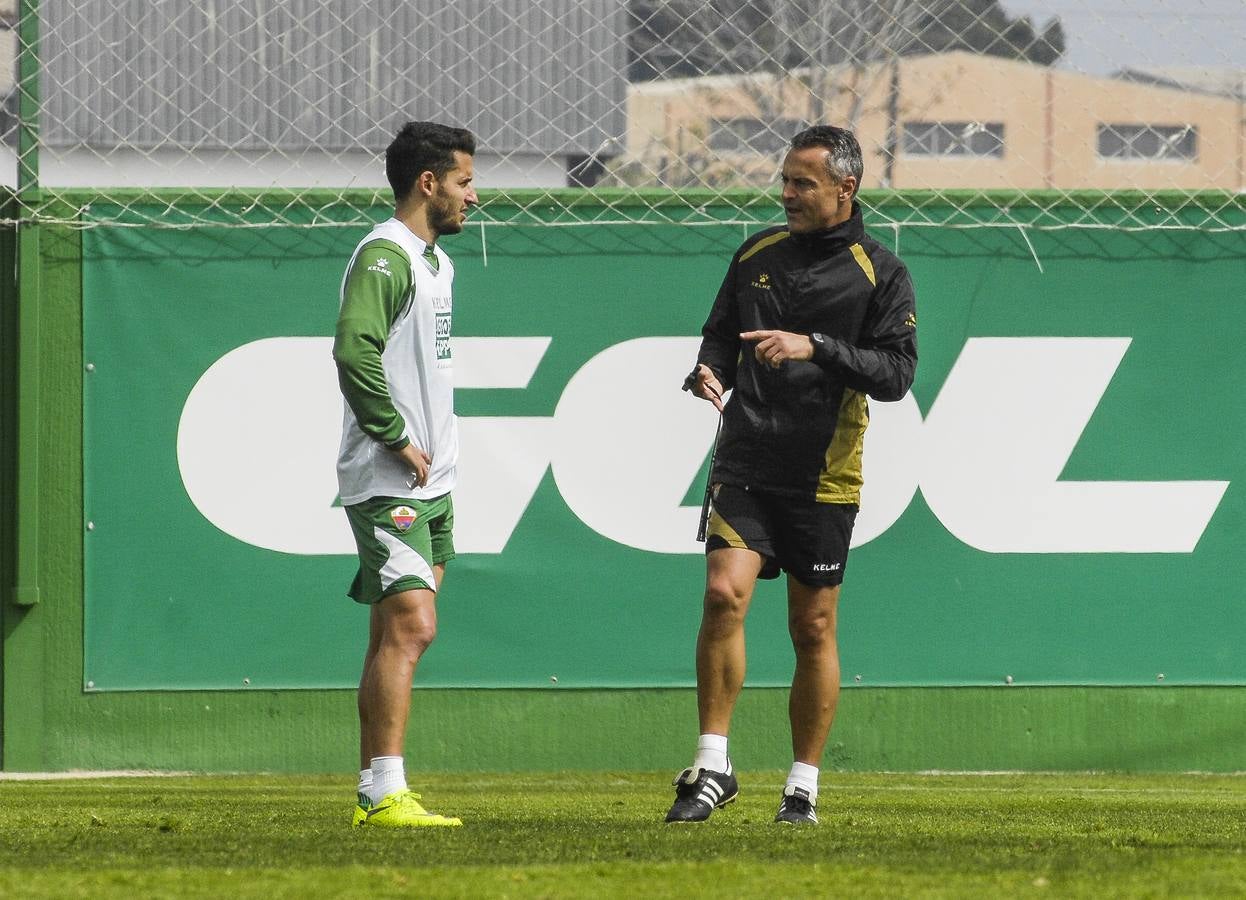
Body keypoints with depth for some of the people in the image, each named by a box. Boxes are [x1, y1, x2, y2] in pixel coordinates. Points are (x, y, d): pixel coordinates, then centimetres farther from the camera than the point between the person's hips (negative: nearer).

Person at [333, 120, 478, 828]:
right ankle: (386, 795, -18)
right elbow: (354, 350, -25)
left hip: (430, 479, 10)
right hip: (389, 483, -10)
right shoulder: (383, 257, -13)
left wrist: (439, 451, 16)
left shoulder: (435, 261, 18)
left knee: (396, 634, 9)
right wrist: (398, 438, -20)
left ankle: (375, 794, 11)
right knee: (410, 625, -16)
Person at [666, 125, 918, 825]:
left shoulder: (880, 274, -1)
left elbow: (898, 371, -9)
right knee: (725, 593, -17)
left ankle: (804, 785, 16)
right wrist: (710, 373, -2)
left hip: (823, 478, -2)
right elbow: (722, 336, 21)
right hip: (746, 464, 2)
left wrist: (816, 347, -21)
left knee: (814, 629, 4)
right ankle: (713, 767, -10)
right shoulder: (758, 254, 11)